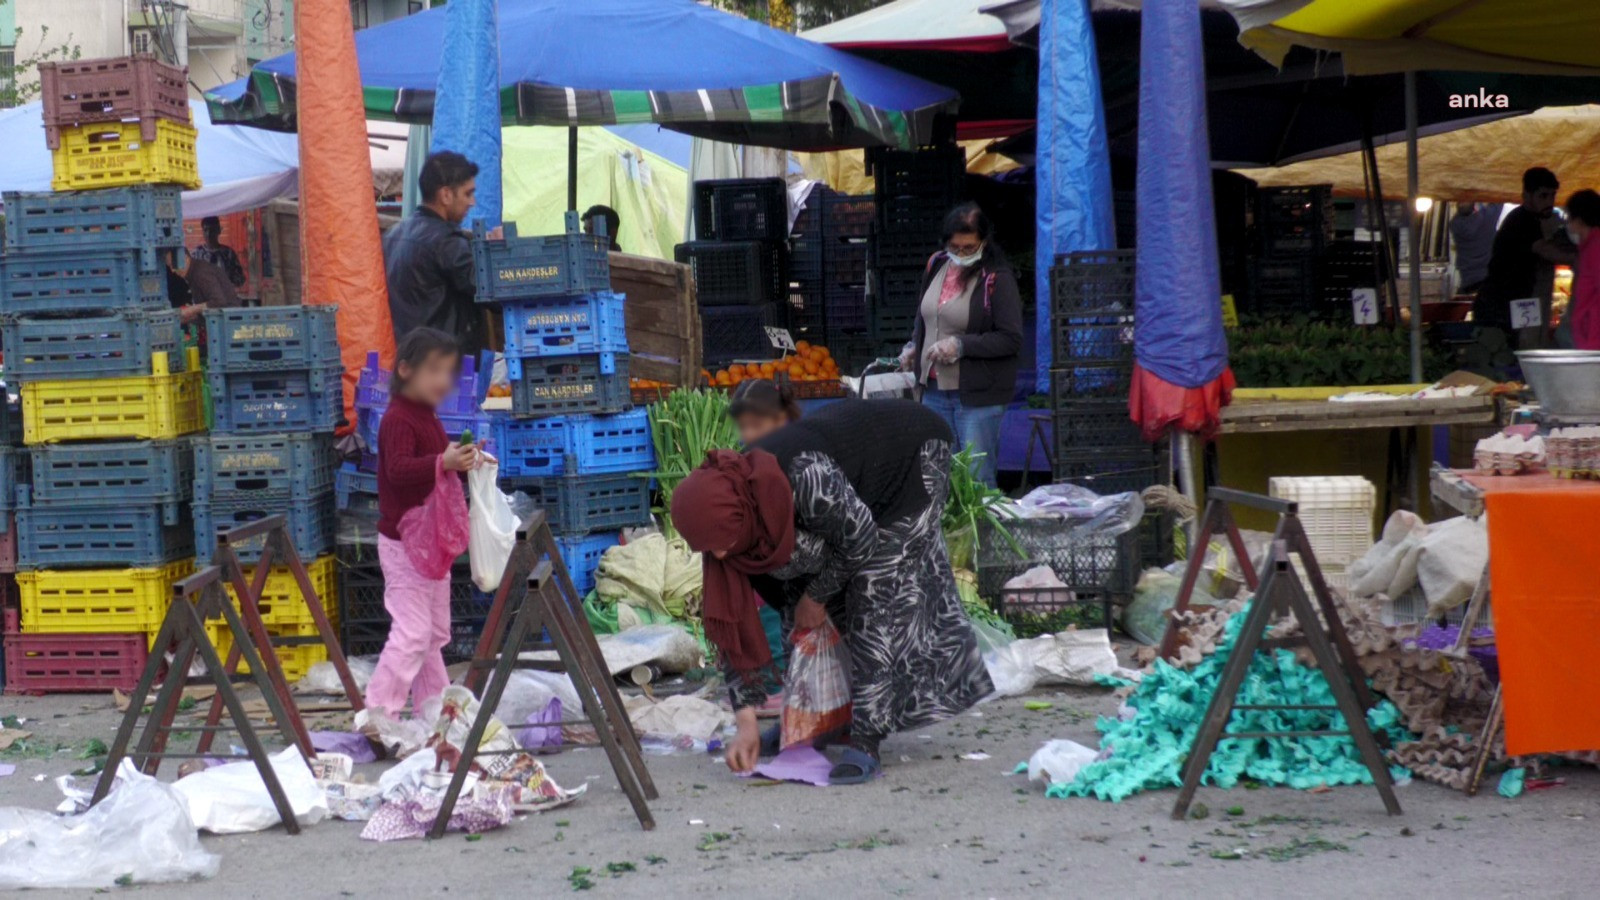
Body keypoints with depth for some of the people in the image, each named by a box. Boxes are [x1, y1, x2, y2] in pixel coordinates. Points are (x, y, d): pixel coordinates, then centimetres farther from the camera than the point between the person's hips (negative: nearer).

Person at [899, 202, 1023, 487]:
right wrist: (914, 346, 6)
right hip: (934, 389, 6)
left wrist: (960, 345, -21)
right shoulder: (936, 266, 8)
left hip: (977, 395, -6)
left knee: (977, 480, -1)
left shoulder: (997, 279, -12)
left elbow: (1012, 340, -14)